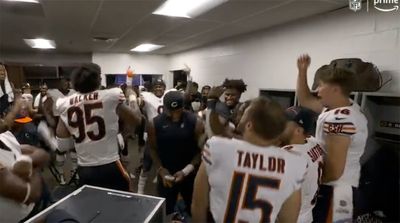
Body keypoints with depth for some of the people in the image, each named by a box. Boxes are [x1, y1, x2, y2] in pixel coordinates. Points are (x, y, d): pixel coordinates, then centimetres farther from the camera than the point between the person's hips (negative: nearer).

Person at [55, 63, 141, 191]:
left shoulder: (65, 104, -1)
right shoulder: (110, 97, -12)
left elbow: (62, 146, 1)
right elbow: (135, 119, 0)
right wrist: (133, 98, 15)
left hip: (84, 170, 4)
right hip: (110, 167, -3)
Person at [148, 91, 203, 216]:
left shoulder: (195, 122, -13)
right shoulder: (154, 123, -9)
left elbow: (201, 150, -9)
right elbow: (153, 149, 2)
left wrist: (186, 171, -16)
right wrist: (161, 170, -10)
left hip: (190, 175, 0)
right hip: (166, 174, 1)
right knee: (165, 211, 13)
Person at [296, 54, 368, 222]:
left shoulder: (338, 119, -24)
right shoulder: (342, 108, 7)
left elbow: (334, 170, -26)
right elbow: (305, 100, 18)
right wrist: (302, 71, 12)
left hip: (333, 193, -10)